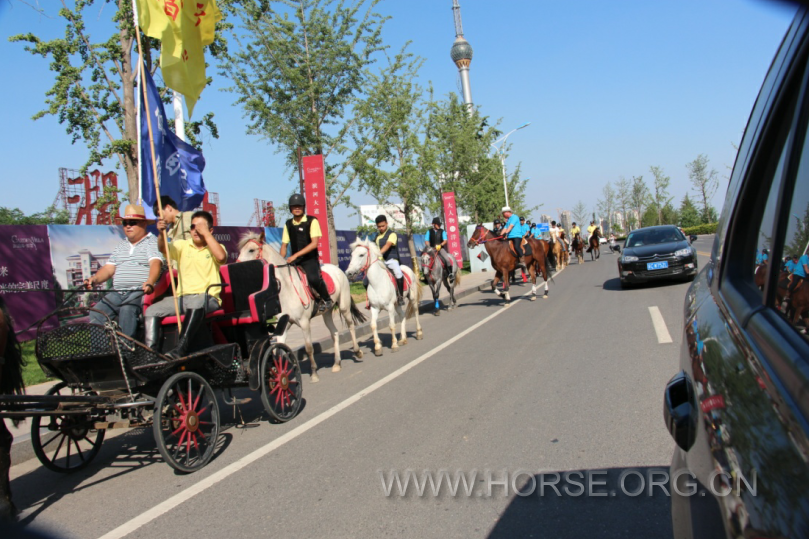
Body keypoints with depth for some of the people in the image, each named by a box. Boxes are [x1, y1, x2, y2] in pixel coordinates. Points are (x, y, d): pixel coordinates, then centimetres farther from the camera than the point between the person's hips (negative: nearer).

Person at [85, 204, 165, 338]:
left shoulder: (152, 242, 3)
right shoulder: (120, 247, 26)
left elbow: (155, 263, -15)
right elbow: (109, 268, 18)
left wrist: (149, 283, -35)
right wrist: (94, 279, -4)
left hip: (141, 293, -6)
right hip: (118, 293, 6)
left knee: (127, 310, -34)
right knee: (96, 313, -16)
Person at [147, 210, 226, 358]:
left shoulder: (215, 248, 10)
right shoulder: (182, 245, 17)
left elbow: (221, 257, -15)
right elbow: (163, 248, -2)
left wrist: (206, 233, -9)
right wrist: (161, 233, -23)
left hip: (208, 298, -4)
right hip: (182, 297, 4)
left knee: (196, 303, -38)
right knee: (152, 311, -12)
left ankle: (180, 350, -41)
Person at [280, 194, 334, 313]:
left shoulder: (312, 221, -3)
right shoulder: (288, 224, 12)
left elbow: (314, 243, -12)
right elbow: (284, 245, 15)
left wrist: (295, 255, -20)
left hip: (310, 259, -6)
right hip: (294, 261, 6)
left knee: (313, 278, -32)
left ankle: (327, 300, -7)